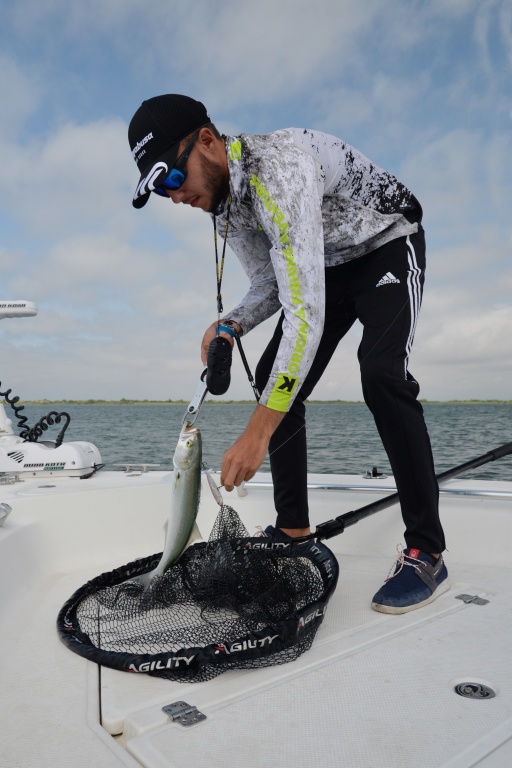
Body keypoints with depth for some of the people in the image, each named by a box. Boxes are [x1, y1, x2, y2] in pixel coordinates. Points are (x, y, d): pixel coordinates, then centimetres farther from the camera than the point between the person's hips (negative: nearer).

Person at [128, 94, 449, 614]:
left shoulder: (280, 167, -35)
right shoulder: (221, 204, -6)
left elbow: (306, 309, -43)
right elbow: (272, 284, 2)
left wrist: (257, 431, -44)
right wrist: (231, 325, -20)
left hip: (389, 246, -7)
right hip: (325, 266, 8)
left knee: (381, 373, -31)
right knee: (275, 380, -4)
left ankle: (426, 552, -19)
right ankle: (293, 528, 7)